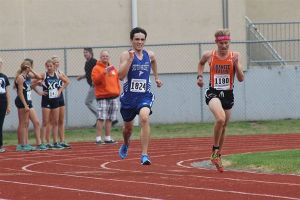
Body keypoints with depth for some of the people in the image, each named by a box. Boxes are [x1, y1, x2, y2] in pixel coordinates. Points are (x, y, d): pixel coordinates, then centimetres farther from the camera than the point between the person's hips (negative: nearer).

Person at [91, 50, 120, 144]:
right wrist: (104, 73, -22)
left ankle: (108, 138, 12)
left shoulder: (113, 68, 18)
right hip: (102, 97, -6)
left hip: (113, 97, 6)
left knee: (109, 119, 7)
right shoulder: (97, 68, 0)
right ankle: (98, 138, -12)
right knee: (101, 118, -12)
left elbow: (117, 80, 24)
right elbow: (95, 80, -13)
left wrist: (118, 91, 14)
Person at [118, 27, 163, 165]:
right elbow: (121, 76, -22)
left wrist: (156, 77, 36)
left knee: (144, 118, -27)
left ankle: (144, 155, -26)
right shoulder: (126, 55, -10)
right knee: (128, 126, 17)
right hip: (129, 96, 0)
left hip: (145, 95, 0)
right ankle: (126, 145, 54)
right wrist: (130, 59, -30)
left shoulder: (150, 55, 2)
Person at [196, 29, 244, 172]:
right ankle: (215, 151, -13)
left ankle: (218, 156, 34)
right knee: (220, 119, -29)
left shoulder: (234, 56, -4)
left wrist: (236, 63, -20)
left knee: (223, 126, 15)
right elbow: (201, 63, 20)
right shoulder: (209, 55, -4)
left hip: (228, 94, 3)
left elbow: (241, 79, -6)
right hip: (213, 93, -3)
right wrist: (200, 76, 5)